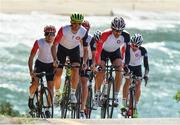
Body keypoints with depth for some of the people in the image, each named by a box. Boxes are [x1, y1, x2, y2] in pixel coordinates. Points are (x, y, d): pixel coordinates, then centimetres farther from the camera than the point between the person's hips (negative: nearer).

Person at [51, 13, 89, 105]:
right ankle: (57, 93, 15)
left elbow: (85, 49, -17)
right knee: (58, 73, -8)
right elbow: (54, 45, -29)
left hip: (74, 49, 1)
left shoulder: (83, 32, -26)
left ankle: (73, 93, -7)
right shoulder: (63, 30, -33)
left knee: (76, 70, -21)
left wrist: (84, 62, -31)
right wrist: (55, 59, -41)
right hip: (62, 48, -1)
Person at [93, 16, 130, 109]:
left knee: (119, 70, -20)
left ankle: (116, 96, -15)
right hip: (103, 51, -2)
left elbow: (127, 50, -22)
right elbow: (98, 49, -39)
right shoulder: (105, 34, -36)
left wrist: (126, 64, -31)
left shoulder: (126, 36, -28)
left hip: (115, 52, 2)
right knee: (101, 71, -20)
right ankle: (97, 94, 1)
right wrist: (98, 63, -48)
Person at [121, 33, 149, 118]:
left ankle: (135, 106, -6)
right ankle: (124, 103, -13)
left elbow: (146, 63, -23)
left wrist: (146, 74, -30)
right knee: (128, 81, -21)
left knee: (138, 84, -12)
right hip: (128, 66, -1)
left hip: (137, 67, 1)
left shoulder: (142, 50, -25)